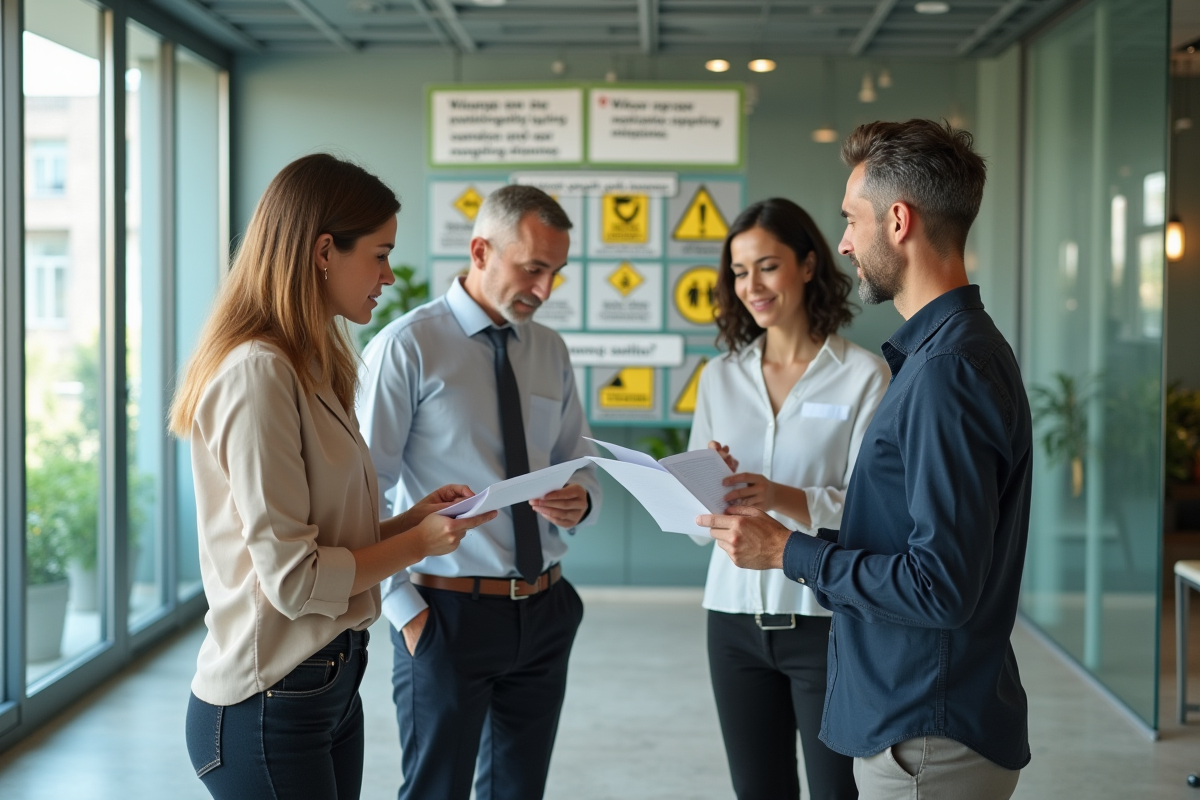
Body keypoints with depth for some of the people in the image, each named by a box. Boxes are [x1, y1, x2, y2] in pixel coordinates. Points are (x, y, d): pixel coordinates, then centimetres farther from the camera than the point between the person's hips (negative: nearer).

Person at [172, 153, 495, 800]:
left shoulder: (311, 368, 12)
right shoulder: (258, 373, -18)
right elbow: (292, 578, -19)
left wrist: (409, 519, 0)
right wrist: (418, 543, -8)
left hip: (331, 684, 9)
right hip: (270, 706, -9)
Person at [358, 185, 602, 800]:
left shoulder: (550, 351, 9)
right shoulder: (407, 347, -10)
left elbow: (581, 467, 16)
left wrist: (580, 502, -8)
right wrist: (404, 609, -13)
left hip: (545, 611, 6)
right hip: (449, 613, -6)